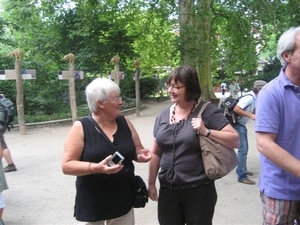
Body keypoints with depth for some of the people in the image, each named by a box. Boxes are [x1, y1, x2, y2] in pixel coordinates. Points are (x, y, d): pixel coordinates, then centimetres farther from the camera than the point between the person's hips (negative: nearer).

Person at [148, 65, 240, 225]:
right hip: (167, 189, 4)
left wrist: (206, 131, -21)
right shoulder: (163, 115, 6)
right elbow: (156, 153, 11)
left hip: (199, 190, -4)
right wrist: (151, 183, 12)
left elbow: (235, 140, -12)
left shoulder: (207, 111, -8)